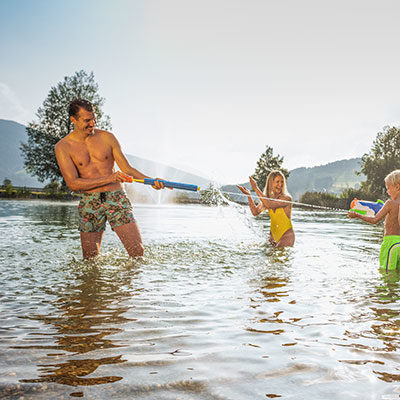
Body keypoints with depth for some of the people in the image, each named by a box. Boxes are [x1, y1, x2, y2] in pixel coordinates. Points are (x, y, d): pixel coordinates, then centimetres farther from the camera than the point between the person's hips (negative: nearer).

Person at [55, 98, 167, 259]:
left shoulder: (107, 137, 5)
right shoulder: (62, 147, -1)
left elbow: (127, 169, 6)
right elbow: (72, 183, -10)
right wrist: (109, 178, -19)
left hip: (116, 198, 1)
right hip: (89, 202, -1)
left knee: (138, 251, -8)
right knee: (90, 259, 4)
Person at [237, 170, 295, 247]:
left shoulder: (287, 198, -17)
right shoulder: (267, 197, 3)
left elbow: (269, 205, -30)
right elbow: (255, 212, -1)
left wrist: (256, 188, -26)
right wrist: (249, 195, -10)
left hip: (286, 235, -6)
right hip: (273, 234, 6)